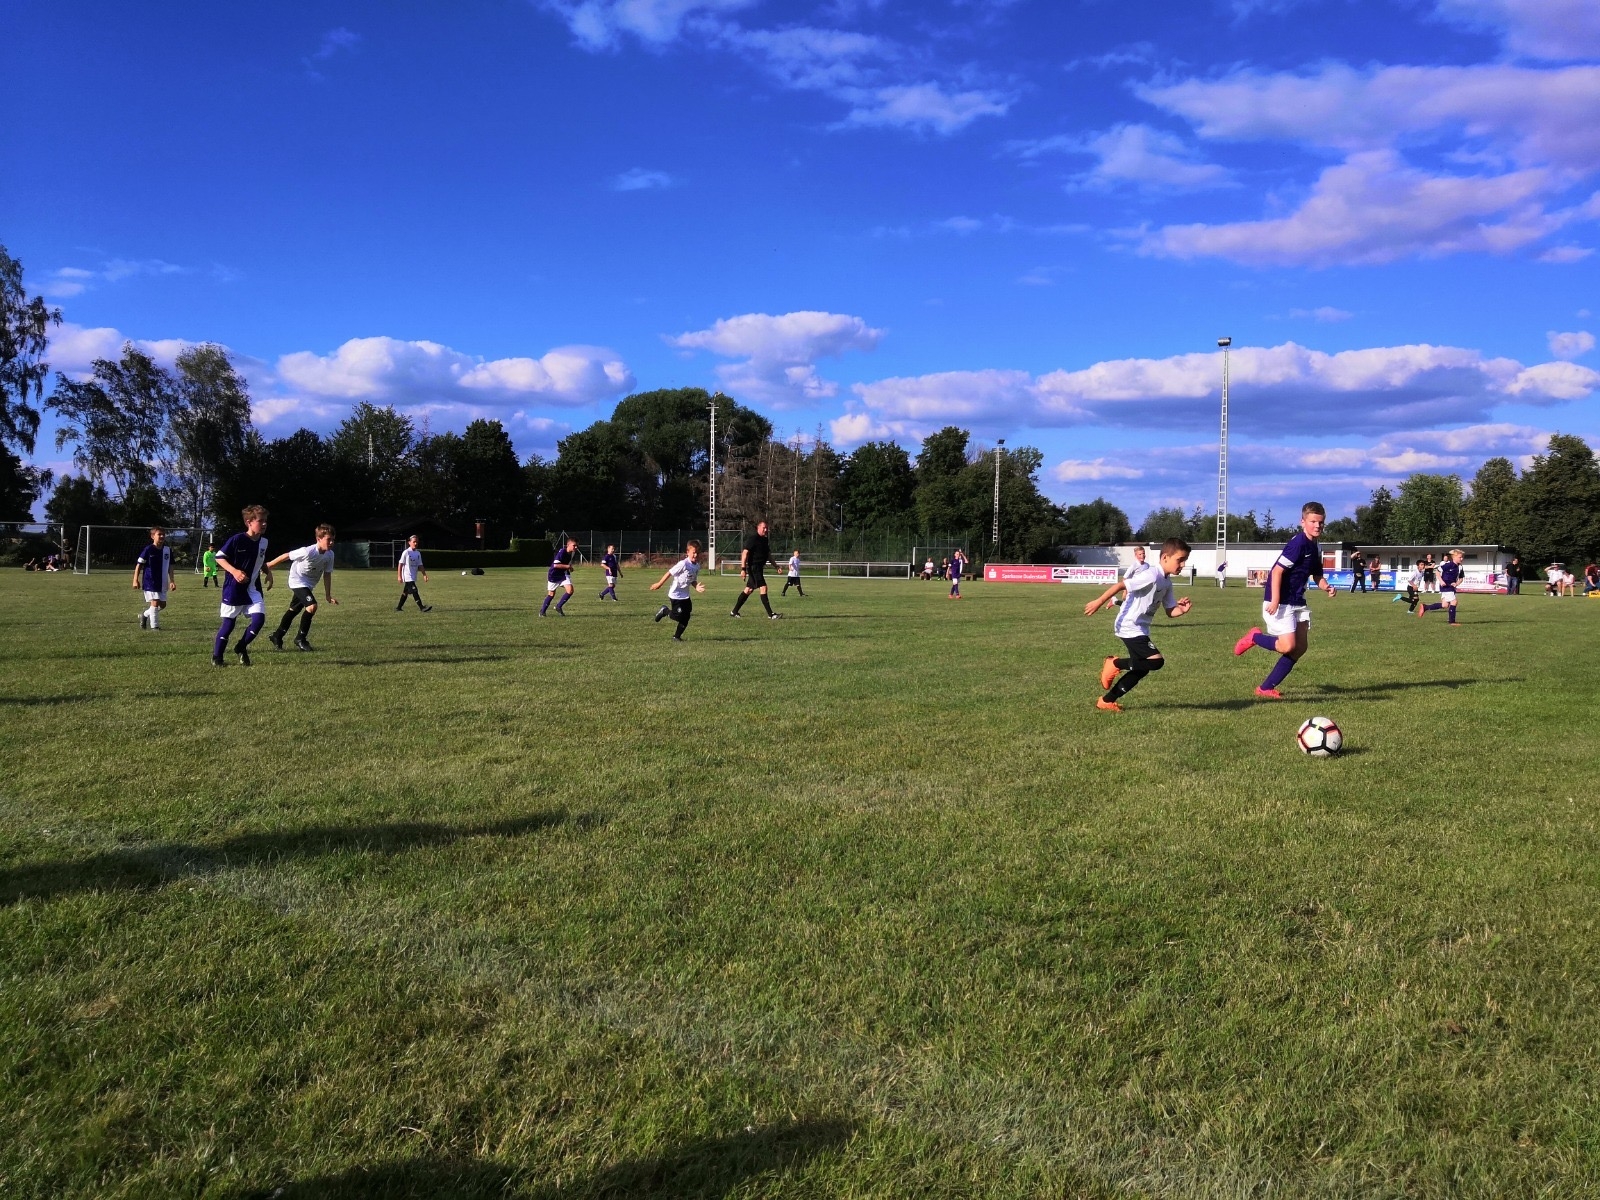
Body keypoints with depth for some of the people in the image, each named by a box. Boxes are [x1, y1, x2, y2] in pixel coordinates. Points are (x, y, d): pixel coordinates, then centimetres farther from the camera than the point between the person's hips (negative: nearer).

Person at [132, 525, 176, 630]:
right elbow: (139, 565, -5)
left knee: (162, 604, 10)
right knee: (155, 602, -11)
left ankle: (144, 615, 33)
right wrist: (136, 580, -8)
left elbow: (170, 567, 11)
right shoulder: (148, 550, -10)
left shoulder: (168, 550, 5)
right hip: (150, 582, -6)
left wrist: (172, 581, 7)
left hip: (162, 582, 6)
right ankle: (154, 626, -3)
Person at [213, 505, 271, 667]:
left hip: (253, 589, 5)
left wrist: (268, 572, 3)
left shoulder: (264, 541, 4)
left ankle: (241, 648, 12)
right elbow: (219, 557, -11)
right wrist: (234, 571, -24)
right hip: (234, 588, -5)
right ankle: (216, 657, 20)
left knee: (259, 618, -11)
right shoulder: (237, 539, -16)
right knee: (228, 623, 3)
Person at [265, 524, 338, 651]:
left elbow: (327, 574, -2)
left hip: (309, 585, 8)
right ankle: (300, 639, -8)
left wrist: (328, 596, -2)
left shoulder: (329, 555, -13)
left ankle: (276, 636, 38)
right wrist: (267, 566, -10)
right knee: (312, 606, -24)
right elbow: (285, 556, -20)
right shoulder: (308, 552, -32)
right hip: (298, 581, -8)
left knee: (294, 610, 20)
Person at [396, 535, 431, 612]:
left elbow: (420, 565, 13)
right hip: (407, 576, -7)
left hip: (413, 577, 7)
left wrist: (424, 575, 4)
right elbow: (400, 564, -8)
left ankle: (398, 608, 22)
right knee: (414, 591, -14)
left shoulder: (418, 553, 9)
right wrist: (399, 576, -11)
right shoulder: (406, 552, -9)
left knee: (405, 593, 13)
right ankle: (422, 607, -18)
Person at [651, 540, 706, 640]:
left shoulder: (697, 566, 1)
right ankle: (665, 610, 20)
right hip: (675, 594, -7)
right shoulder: (683, 564, -22)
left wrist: (696, 587, -12)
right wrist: (659, 584, -12)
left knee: (686, 618, 6)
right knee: (678, 616, -7)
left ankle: (677, 636, 20)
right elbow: (670, 573, -16)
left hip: (685, 595, 7)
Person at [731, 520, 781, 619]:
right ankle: (770, 614, -12)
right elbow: (745, 553, -17)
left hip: (759, 568, 10)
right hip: (753, 567, -9)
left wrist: (775, 566, 18)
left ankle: (734, 612, 21)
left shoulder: (765, 540, 14)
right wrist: (743, 568, -22)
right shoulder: (753, 538, -12)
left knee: (748, 590, 13)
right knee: (763, 588, -13)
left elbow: (768, 555, 24)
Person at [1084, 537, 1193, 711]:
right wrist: (1098, 602, -23)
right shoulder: (1151, 576, -20)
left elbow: (1170, 611, 13)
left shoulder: (1167, 583, 10)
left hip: (1139, 629, 10)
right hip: (1129, 627, -10)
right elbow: (1120, 585, -23)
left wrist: (1181, 609, -9)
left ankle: (1106, 701, 19)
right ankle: (1115, 663, -2)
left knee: (1141, 669, 12)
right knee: (1157, 661, -17)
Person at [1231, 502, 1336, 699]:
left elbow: (1316, 575, 21)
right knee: (1288, 646, -17)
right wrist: (1275, 600, -27)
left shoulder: (1315, 548, 10)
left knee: (1301, 647, 5)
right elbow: (1278, 571, -22)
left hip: (1297, 603, 10)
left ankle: (1266, 688, 11)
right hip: (1280, 602, -9)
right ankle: (1254, 637, 12)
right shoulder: (1298, 543, -17)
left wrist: (1326, 587, -1)